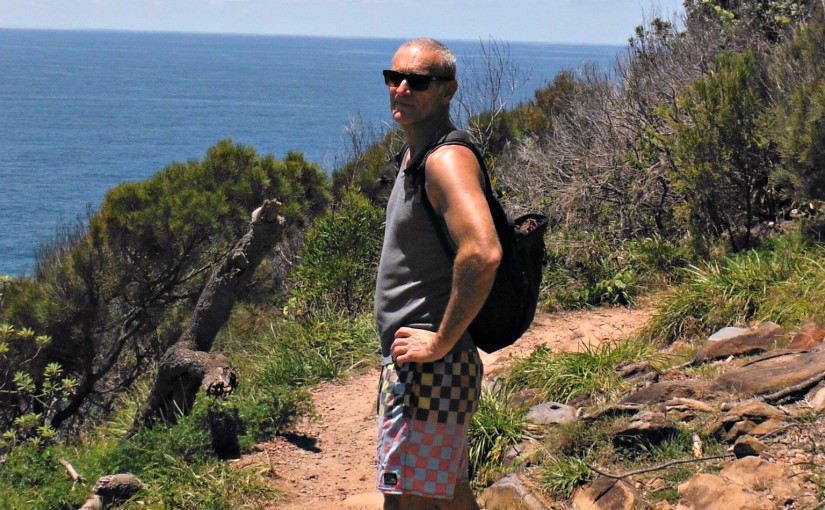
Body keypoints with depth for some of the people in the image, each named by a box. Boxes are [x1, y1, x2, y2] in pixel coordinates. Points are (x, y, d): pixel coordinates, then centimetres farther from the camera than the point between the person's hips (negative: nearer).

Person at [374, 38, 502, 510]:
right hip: (412, 361, 10)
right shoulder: (417, 156, 14)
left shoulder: (448, 159, -18)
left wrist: (441, 341, -24)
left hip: (429, 365, -10)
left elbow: (483, 254, -33)